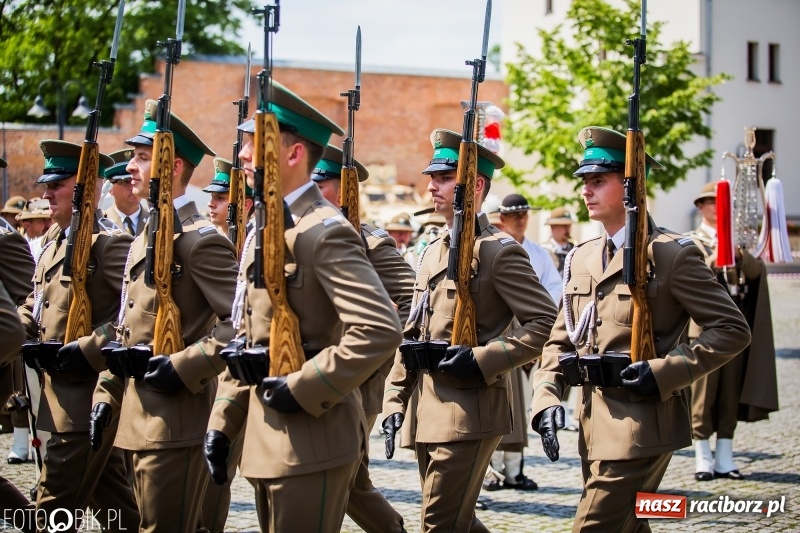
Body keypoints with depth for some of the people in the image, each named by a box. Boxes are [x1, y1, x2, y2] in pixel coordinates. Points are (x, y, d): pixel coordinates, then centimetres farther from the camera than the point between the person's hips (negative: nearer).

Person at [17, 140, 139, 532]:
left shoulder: (110, 245, -13)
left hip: (87, 400, -9)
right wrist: (28, 343, 3)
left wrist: (87, 350, -24)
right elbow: (32, 308, 24)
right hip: (64, 396, 9)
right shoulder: (53, 248, 16)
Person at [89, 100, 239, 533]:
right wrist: (105, 397, 16)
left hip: (175, 422, -10)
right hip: (139, 420, 10)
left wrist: (184, 367, -21)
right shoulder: (145, 237, 17)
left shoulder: (199, 240, -13)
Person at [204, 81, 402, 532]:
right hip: (267, 436, 9)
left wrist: (303, 389, -21)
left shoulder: (323, 232, -15)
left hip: (312, 438, -9)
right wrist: (224, 421, 13)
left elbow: (380, 330, -25)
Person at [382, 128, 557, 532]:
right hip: (429, 410, 8)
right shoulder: (433, 252, 15)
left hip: (470, 412, -8)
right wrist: (395, 403, 11)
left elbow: (546, 323, -14)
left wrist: (483, 360, -21)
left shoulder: (499, 251, -9)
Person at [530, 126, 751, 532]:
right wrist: (547, 399, -1)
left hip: (641, 424, -7)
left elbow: (732, 329, -9)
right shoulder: (582, 258, 13)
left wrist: (663, 373, -18)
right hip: (595, 423, 8)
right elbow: (559, 341, 16)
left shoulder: (671, 254, -7)